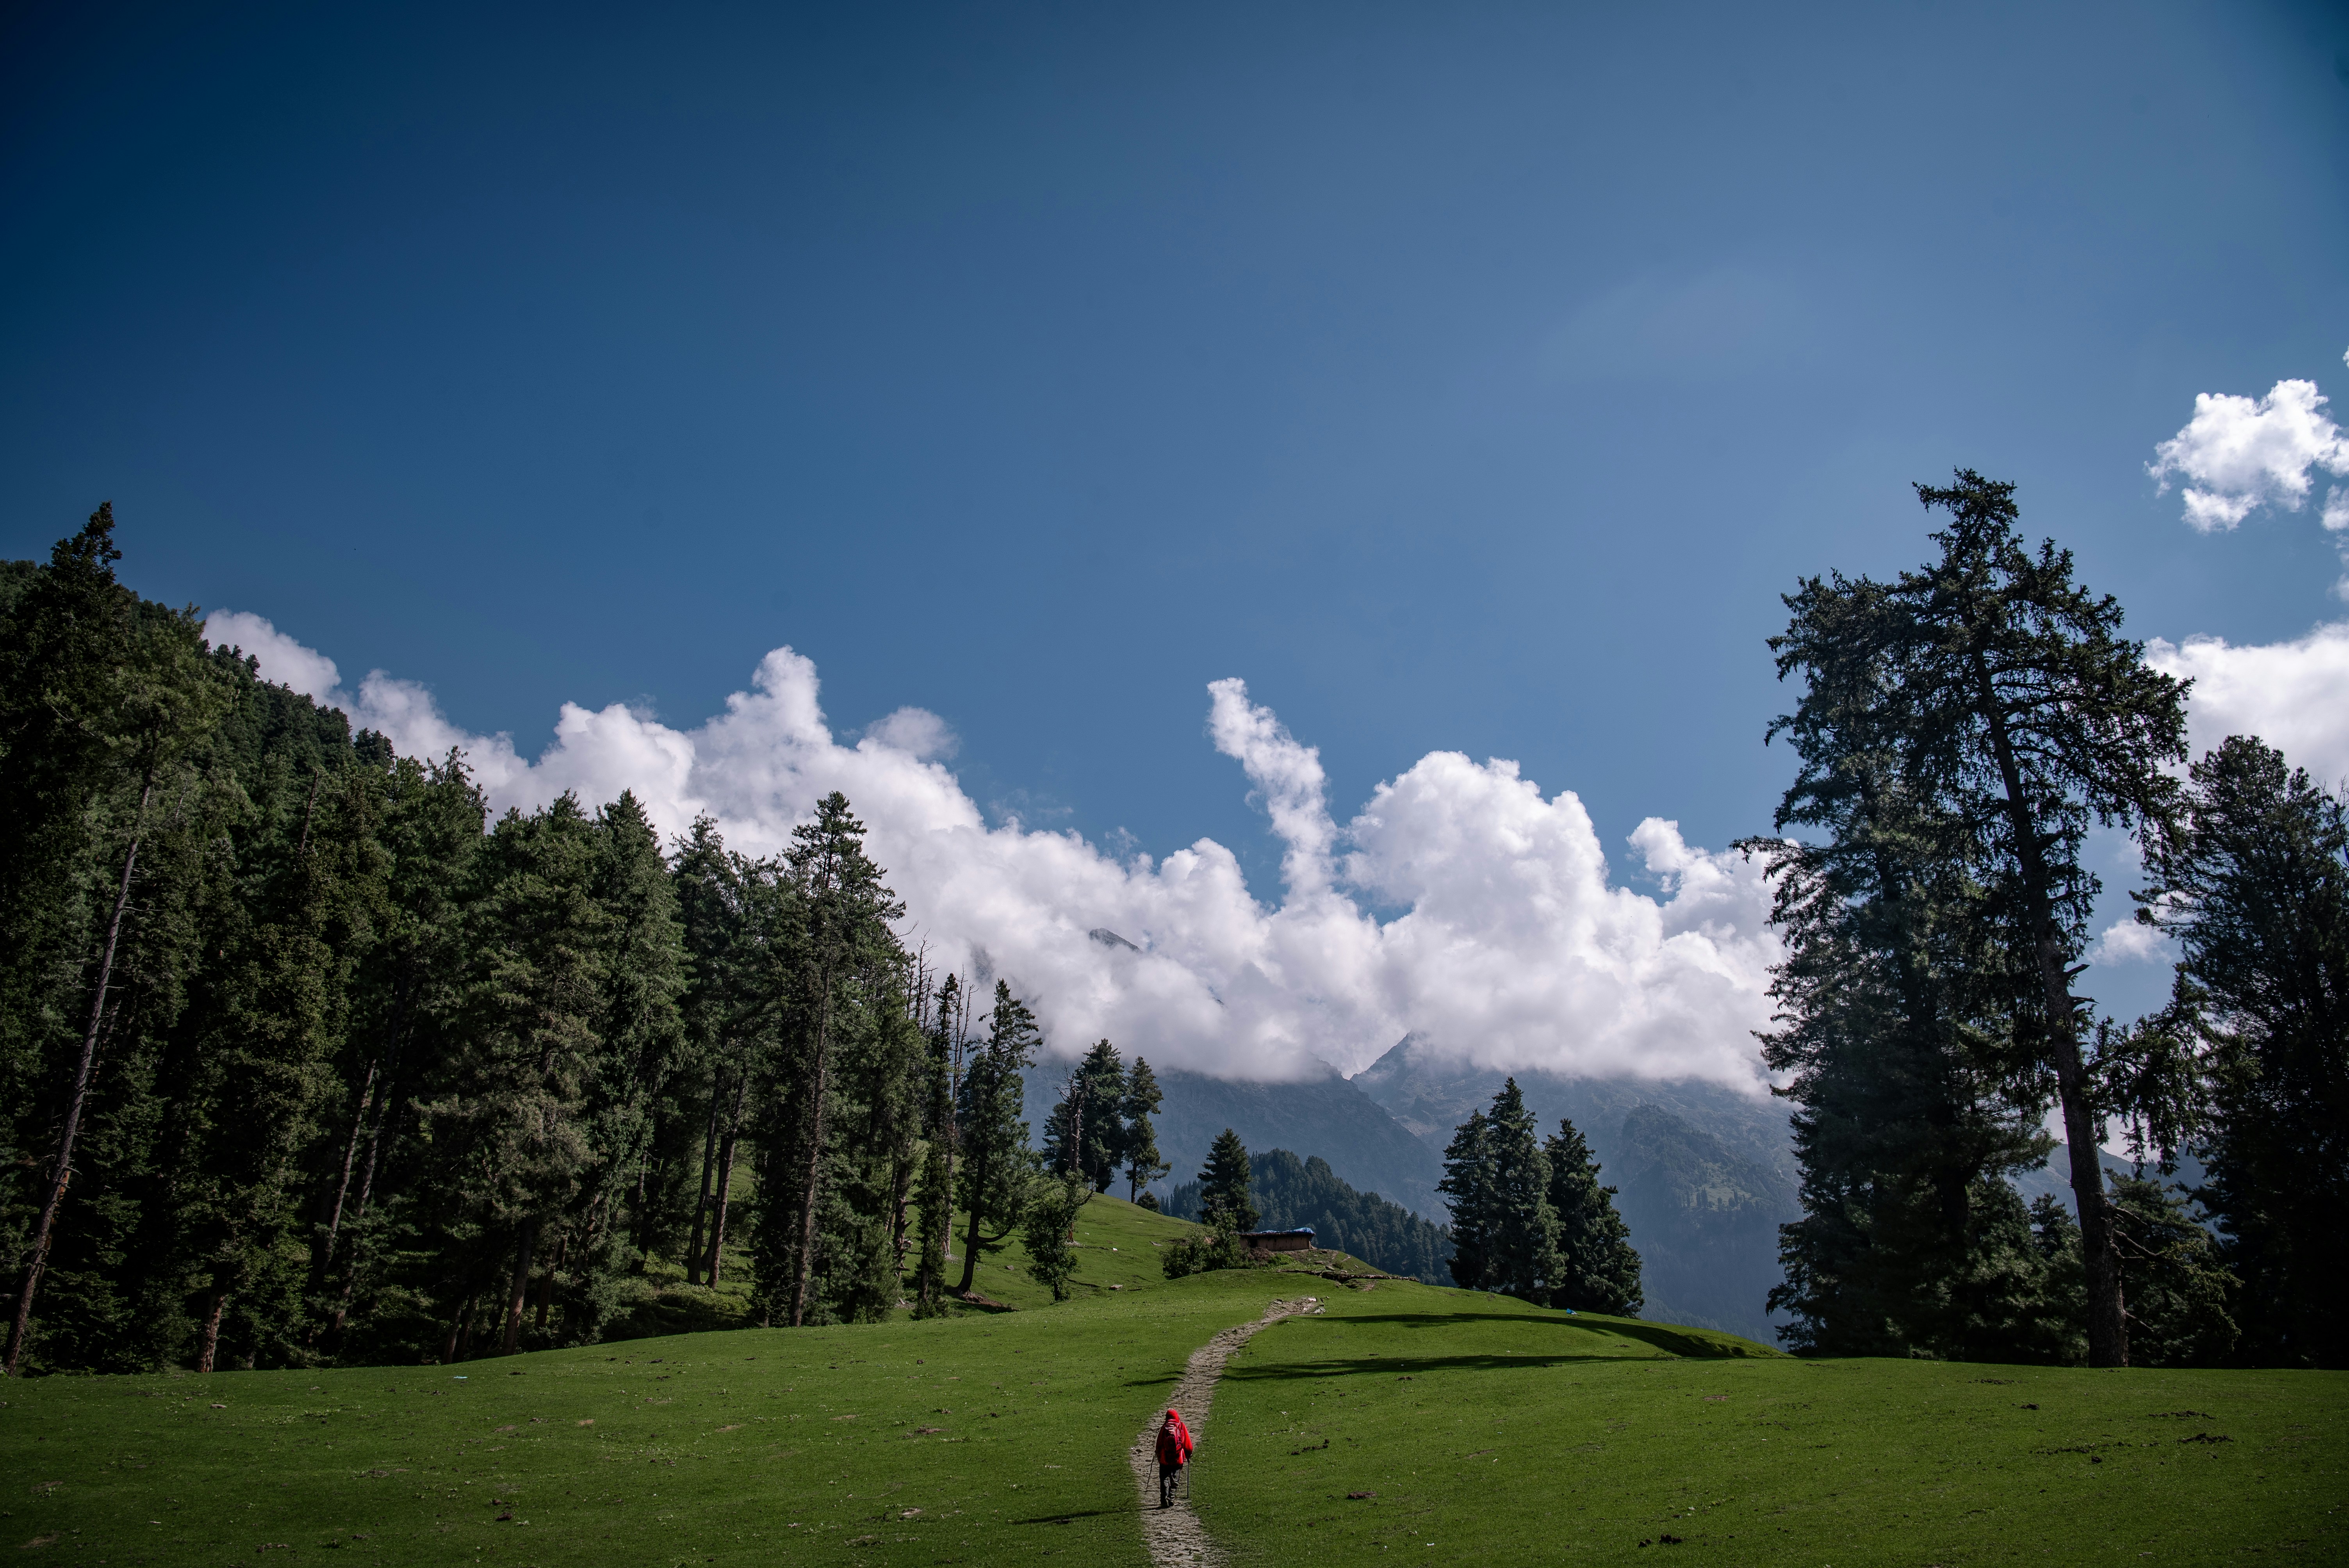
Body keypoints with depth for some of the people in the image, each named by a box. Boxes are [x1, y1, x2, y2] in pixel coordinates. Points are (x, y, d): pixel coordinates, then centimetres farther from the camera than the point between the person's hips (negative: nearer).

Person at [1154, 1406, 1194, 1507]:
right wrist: (1188, 1456, 18)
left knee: (1164, 1480, 5)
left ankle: (1164, 1500, -7)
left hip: (1165, 1459, 0)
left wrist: (1158, 1456, 19)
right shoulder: (1182, 1427, 1)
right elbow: (1188, 1445, 4)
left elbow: (1159, 1444, 5)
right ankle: (1171, 1499, 4)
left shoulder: (1164, 1427, 1)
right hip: (1179, 1459, 0)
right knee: (1175, 1480, 11)